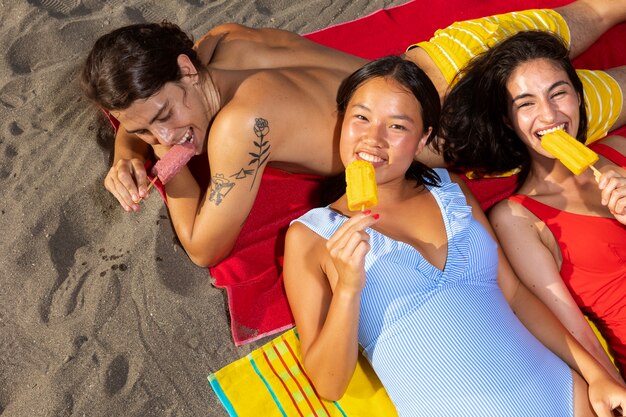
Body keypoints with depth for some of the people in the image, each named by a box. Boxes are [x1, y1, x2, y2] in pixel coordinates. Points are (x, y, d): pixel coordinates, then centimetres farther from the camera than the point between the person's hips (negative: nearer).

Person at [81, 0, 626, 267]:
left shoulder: (242, 122, -34)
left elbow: (207, 251, -20)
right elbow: (136, 117, 10)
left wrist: (171, 170, -16)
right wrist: (127, 157, -9)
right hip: (442, 54, 7)